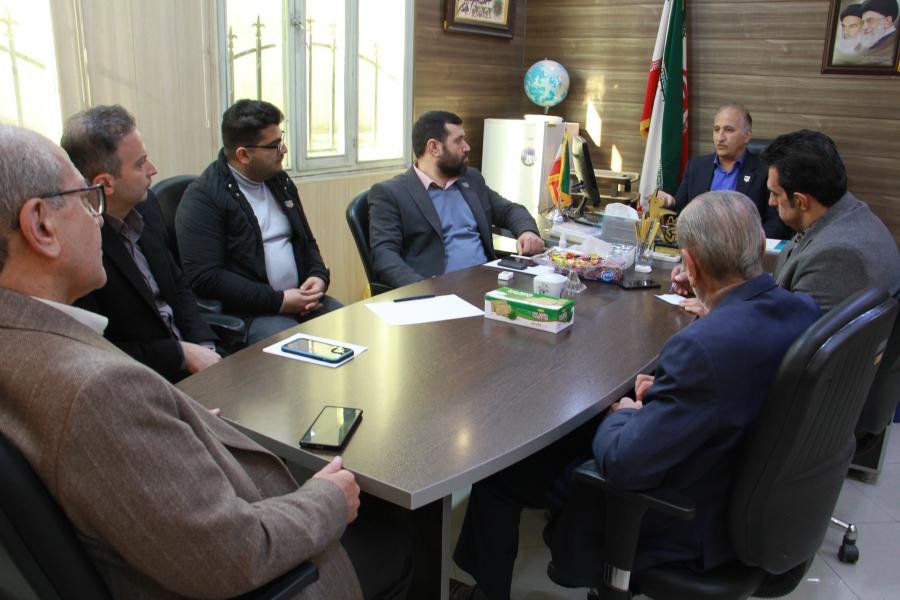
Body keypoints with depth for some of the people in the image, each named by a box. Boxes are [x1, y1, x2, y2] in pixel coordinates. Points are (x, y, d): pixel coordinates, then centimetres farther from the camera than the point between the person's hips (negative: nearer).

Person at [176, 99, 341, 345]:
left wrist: (319, 277, 2)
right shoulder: (202, 198, -9)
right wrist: (278, 301, -18)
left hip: (301, 298, 7)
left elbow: (306, 240, 24)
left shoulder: (280, 181, 15)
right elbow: (205, 278, -15)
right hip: (248, 313, -7)